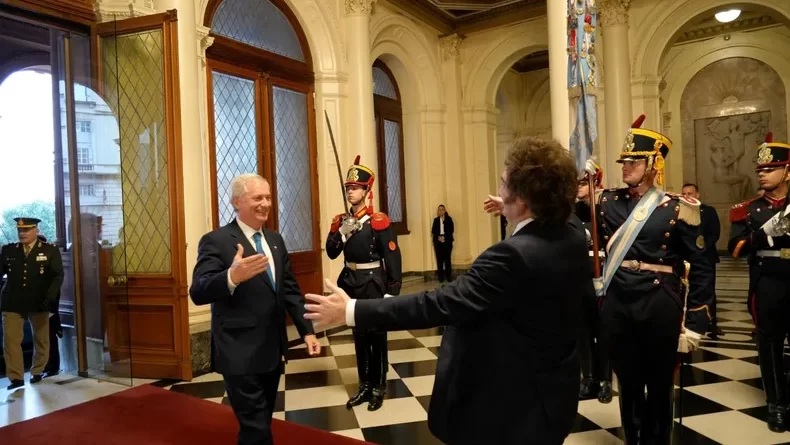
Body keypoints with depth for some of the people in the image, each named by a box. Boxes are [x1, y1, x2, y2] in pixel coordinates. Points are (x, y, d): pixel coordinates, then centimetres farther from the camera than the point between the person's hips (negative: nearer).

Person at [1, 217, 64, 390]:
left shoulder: (50, 250, -1)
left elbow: (58, 276, -5)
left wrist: (50, 298, -16)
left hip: (39, 303, -1)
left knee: (41, 339, 11)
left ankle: (37, 373, 28)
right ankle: (16, 378, 6)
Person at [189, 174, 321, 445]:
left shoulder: (275, 240, 10)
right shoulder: (216, 241, -11)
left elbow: (290, 289, 14)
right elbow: (198, 293, -22)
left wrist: (307, 330, 7)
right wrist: (232, 276, -41)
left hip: (273, 351, 7)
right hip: (241, 354, -6)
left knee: (262, 422, 19)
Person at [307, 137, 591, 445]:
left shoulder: (513, 256, -32)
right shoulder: (574, 240, -4)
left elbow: (441, 304, -34)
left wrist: (351, 311, -30)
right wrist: (511, 215, 24)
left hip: (512, 410, -9)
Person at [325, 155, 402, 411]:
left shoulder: (378, 221, -11)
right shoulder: (341, 221, 5)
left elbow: (393, 257, -12)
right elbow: (331, 253, 0)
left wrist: (392, 291, -14)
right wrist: (342, 232, -17)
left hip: (374, 283, -5)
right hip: (351, 283, 5)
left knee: (377, 336, 6)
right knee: (359, 336, 14)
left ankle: (379, 388, 20)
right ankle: (364, 386, 27)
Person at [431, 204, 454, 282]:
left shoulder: (449, 219, 5)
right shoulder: (436, 220, 10)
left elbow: (451, 230, -3)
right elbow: (433, 231, 4)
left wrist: (445, 237, -14)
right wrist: (438, 237, -12)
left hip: (447, 241, -1)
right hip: (438, 241, 1)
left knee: (447, 259, -1)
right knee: (439, 259, 0)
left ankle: (449, 276, 5)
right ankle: (441, 277, 6)